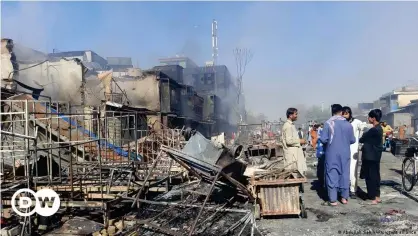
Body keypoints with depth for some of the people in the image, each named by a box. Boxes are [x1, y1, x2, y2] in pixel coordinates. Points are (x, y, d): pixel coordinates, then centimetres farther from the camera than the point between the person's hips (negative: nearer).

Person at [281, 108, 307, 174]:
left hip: (295, 153, 10)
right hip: (291, 153, -10)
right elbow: (289, 141, -23)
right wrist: (299, 141, -12)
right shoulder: (288, 126, -16)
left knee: (300, 171, 10)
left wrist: (299, 141, 12)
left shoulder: (291, 125, 15)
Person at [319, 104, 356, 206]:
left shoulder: (328, 123, -12)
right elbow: (353, 140, 4)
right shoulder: (348, 124, -2)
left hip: (332, 154, -3)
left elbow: (323, 139, -13)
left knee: (332, 175, 2)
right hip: (345, 153, 3)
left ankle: (333, 200, 4)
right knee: (345, 174, 13)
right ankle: (344, 197, 21)